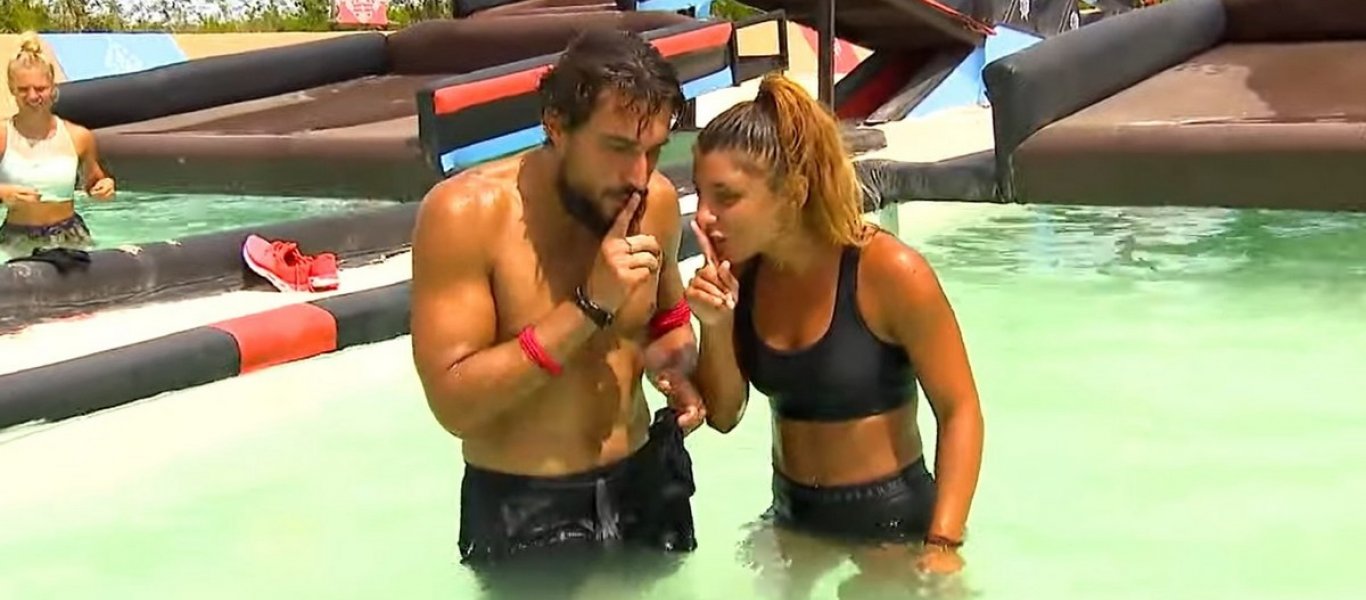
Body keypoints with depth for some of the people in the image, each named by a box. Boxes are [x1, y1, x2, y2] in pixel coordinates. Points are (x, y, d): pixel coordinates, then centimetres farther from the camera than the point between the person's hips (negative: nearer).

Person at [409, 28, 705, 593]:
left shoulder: (657, 200, -6)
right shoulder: (464, 214, -22)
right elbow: (454, 403, -24)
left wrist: (680, 375, -9)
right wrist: (589, 306, -29)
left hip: (644, 485, 5)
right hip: (524, 510, -5)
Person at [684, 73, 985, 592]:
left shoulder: (889, 273, -23)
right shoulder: (740, 272, -8)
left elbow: (959, 410, -17)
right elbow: (723, 415, -1)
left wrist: (943, 543, -24)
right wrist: (716, 325, -18)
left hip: (889, 515, -5)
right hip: (793, 514, 5)